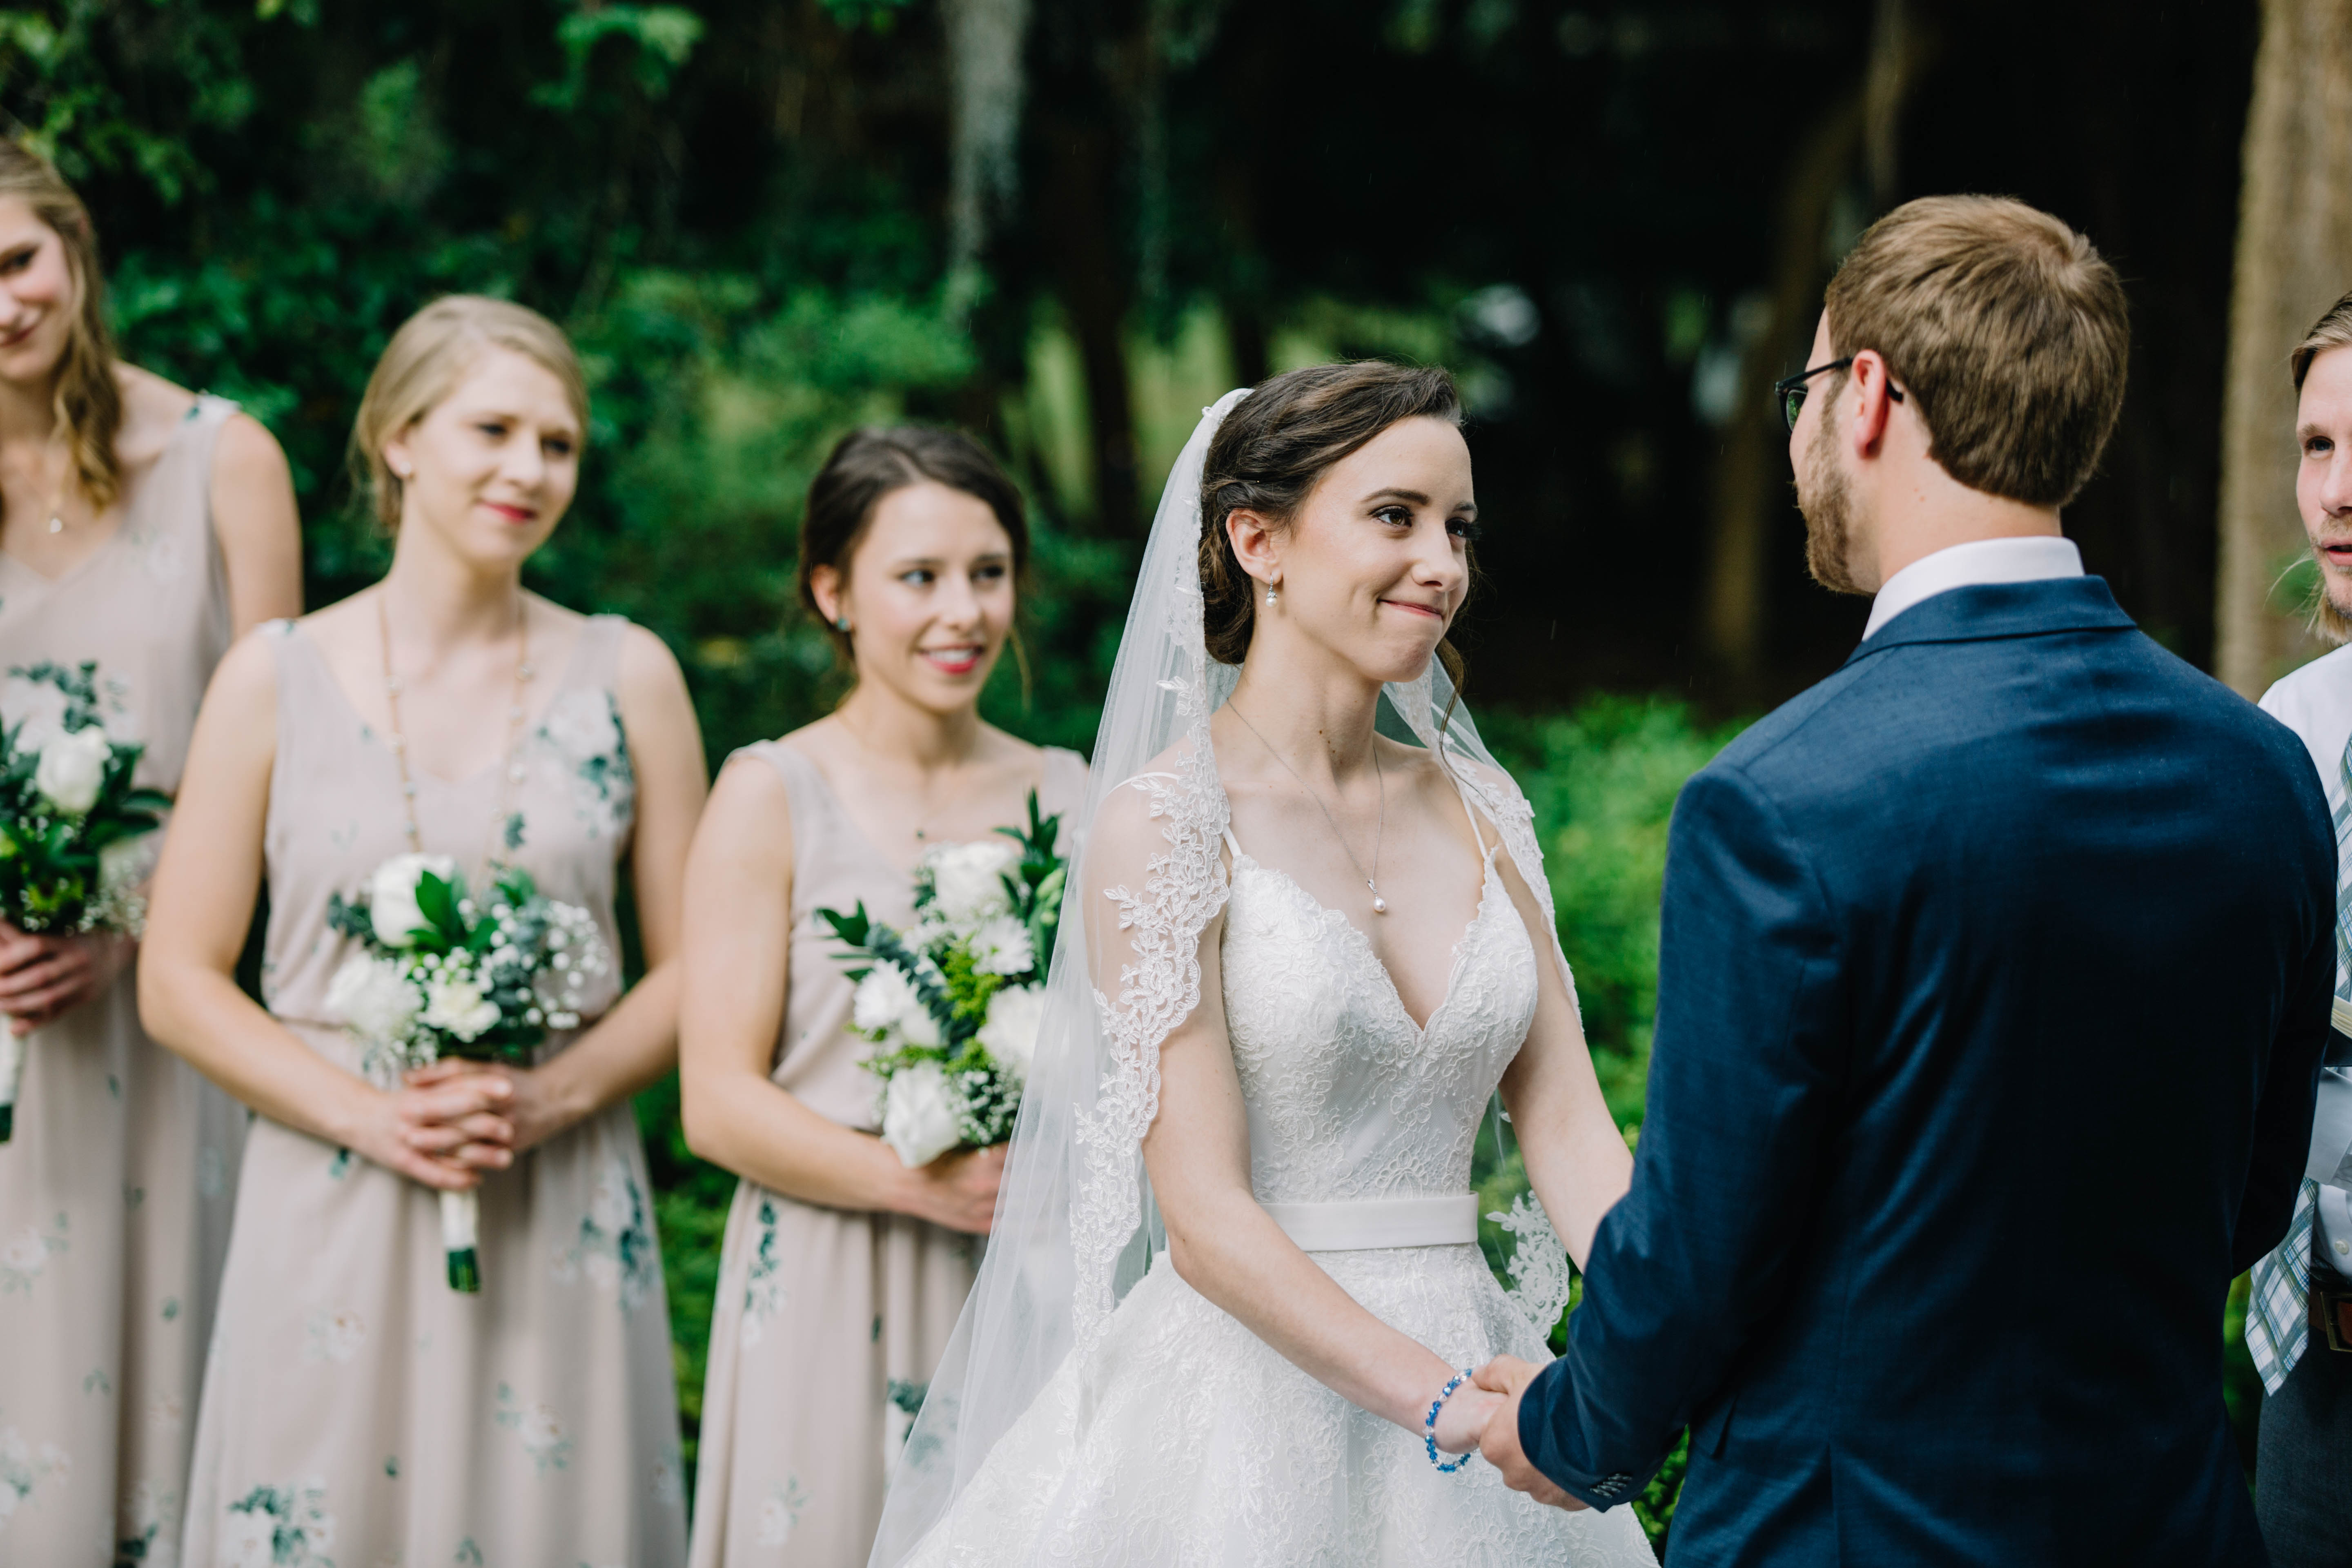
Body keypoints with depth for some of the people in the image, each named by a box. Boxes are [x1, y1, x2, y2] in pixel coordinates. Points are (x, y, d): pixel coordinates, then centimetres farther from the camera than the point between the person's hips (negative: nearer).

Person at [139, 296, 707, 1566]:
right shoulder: (278, 677, 1)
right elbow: (179, 983, 1)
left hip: (561, 1217, 1)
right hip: (334, 1211, -1)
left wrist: (551, 1098, -11)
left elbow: (695, 968, 5)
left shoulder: (626, 676, 4)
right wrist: (373, 1116, -11)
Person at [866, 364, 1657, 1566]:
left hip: (1462, 1367, 5)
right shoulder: (1165, 822, -10)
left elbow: (1567, 1125, 2)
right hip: (1249, 1406, -5)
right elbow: (1203, 1218, -15)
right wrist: (1449, 1405, -22)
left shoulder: (1475, 810, 7)